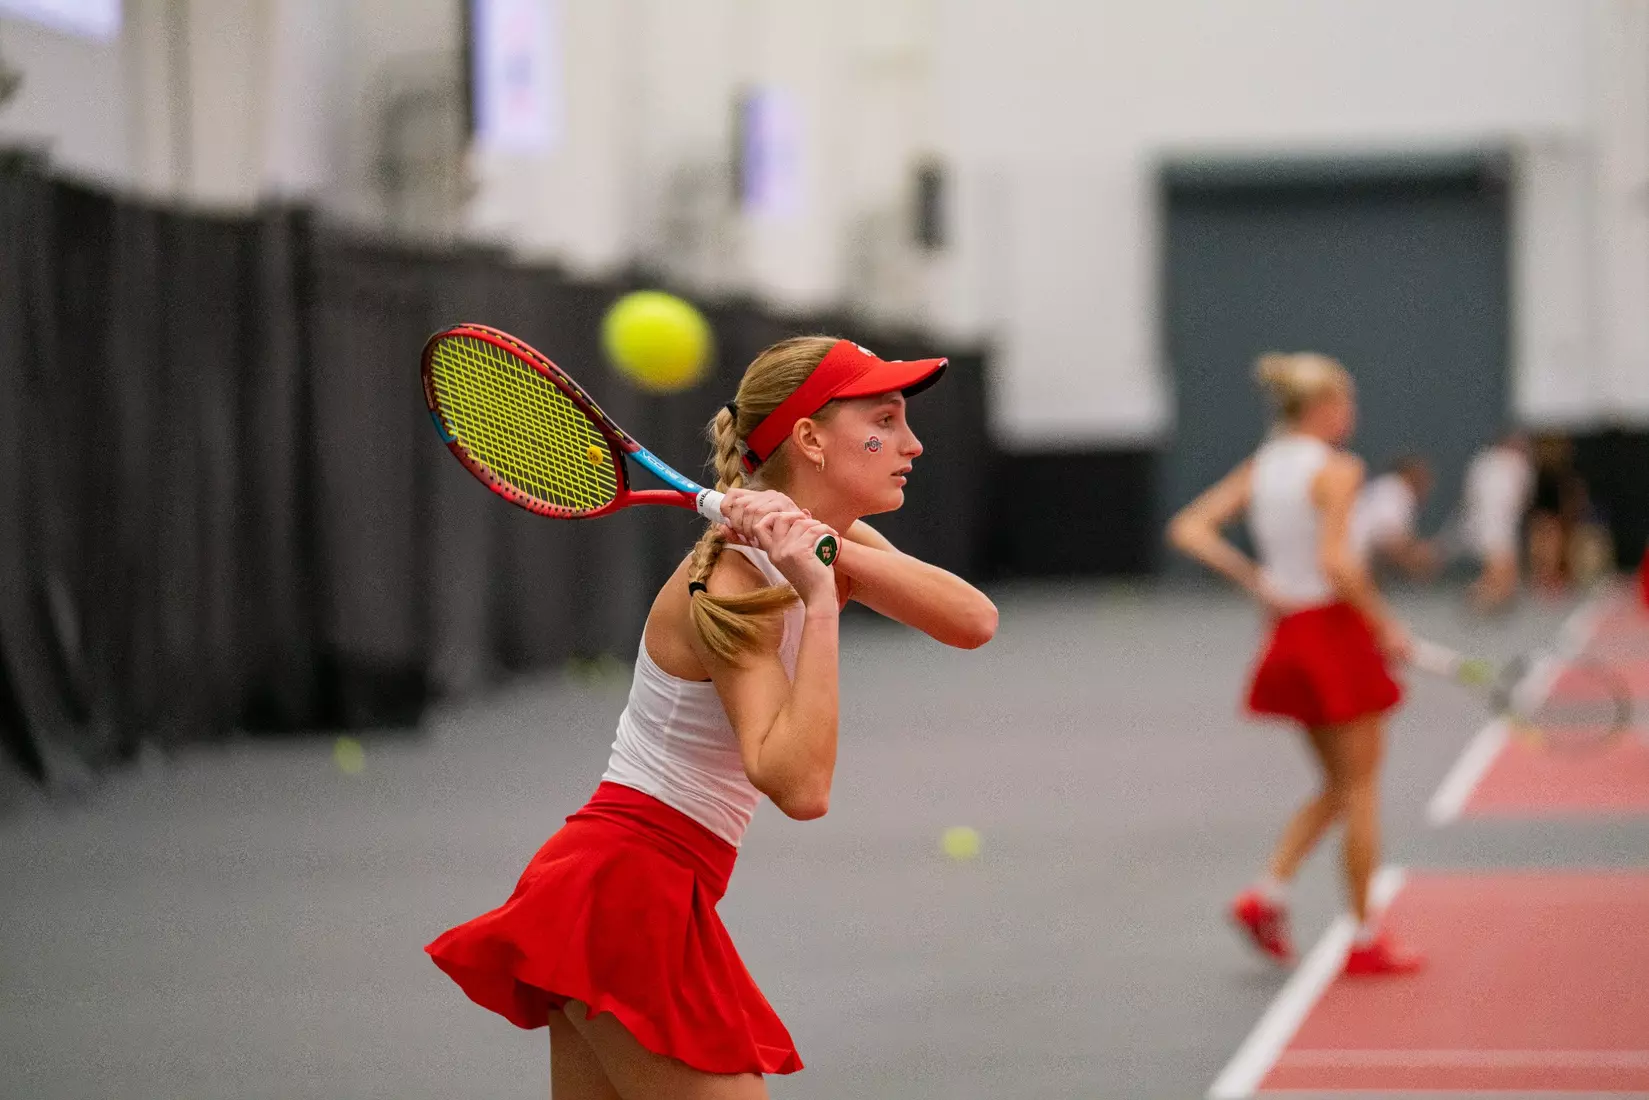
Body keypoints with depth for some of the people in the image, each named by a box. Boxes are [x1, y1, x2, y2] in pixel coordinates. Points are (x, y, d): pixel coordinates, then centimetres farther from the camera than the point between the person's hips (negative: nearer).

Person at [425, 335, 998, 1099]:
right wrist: (821, 602, -33)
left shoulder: (831, 545, 8)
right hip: (630, 889, -9)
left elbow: (973, 621, -10)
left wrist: (834, 551, -23)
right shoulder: (734, 585, -19)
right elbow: (800, 788, -31)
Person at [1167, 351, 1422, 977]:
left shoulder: (1258, 469, 8)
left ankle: (1269, 892, 2)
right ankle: (1365, 940, 7)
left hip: (1288, 635, 7)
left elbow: (1190, 531, 3)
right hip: (1338, 629, -7)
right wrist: (1386, 626, -13)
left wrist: (1253, 579, 3)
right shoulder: (1336, 471, -14)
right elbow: (1336, 564, -24)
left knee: (1340, 786, 18)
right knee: (1360, 789, 3)